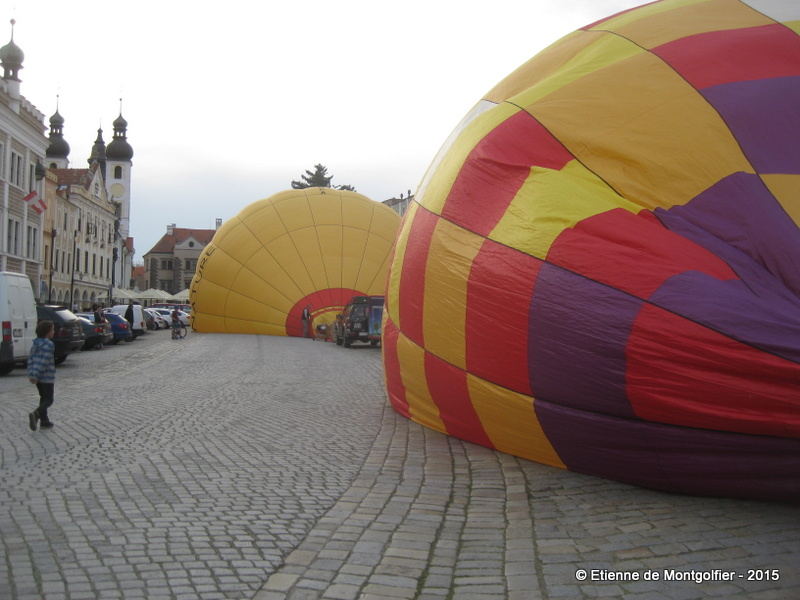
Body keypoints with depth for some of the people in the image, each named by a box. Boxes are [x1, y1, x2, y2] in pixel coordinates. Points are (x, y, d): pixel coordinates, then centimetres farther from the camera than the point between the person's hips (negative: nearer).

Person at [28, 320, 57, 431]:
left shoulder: (36, 344, 9)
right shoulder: (49, 344, -16)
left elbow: (31, 359, 8)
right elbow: (45, 362, -20)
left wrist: (31, 374, 5)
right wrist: (36, 376, -17)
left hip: (38, 377, 8)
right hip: (47, 377, -8)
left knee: (43, 398, 18)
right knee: (49, 400, -1)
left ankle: (44, 420, 21)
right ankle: (35, 414, -21)